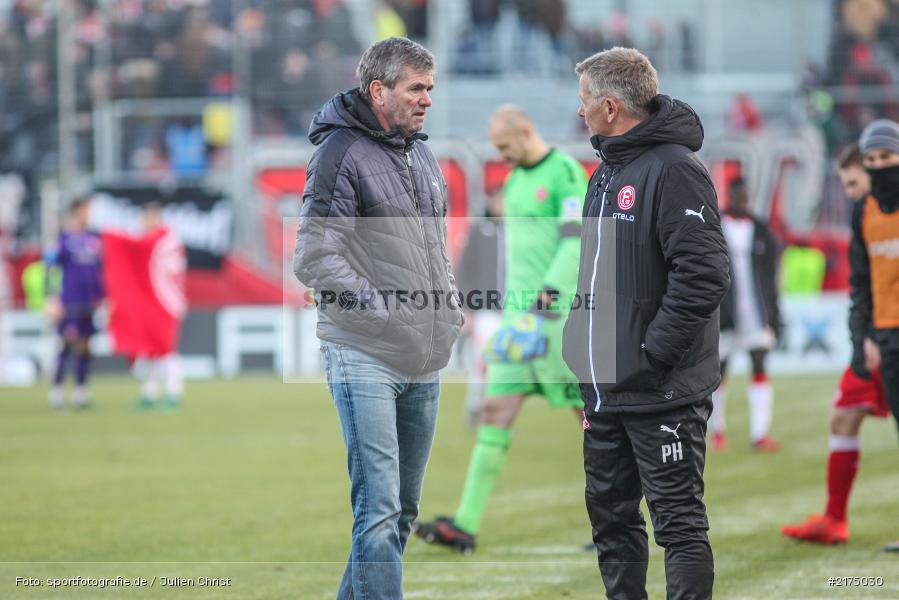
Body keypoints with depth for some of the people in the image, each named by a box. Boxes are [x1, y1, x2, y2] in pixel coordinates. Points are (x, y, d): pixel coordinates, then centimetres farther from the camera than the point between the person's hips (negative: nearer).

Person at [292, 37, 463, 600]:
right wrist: (384, 312, -18)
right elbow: (314, 259, -15)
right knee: (380, 507, -13)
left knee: (404, 508, 12)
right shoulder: (342, 153, -9)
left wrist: (452, 309, 10)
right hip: (365, 357, -8)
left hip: (424, 362, 8)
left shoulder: (423, 158, 16)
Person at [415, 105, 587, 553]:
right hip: (520, 313, 8)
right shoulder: (515, 182, 18)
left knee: (590, 413, -1)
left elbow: (576, 242, -19)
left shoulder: (566, 173, -9)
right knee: (497, 409, -1)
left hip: (559, 310, -8)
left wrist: (547, 296, -26)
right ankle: (465, 524, -6)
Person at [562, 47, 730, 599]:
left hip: (663, 392, -9)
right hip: (607, 389, 9)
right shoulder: (608, 171, 15)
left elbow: (704, 275, -23)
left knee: (679, 520, -5)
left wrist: (653, 353, -21)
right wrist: (587, 347, 14)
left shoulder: (674, 170, -15)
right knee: (611, 515, 13)